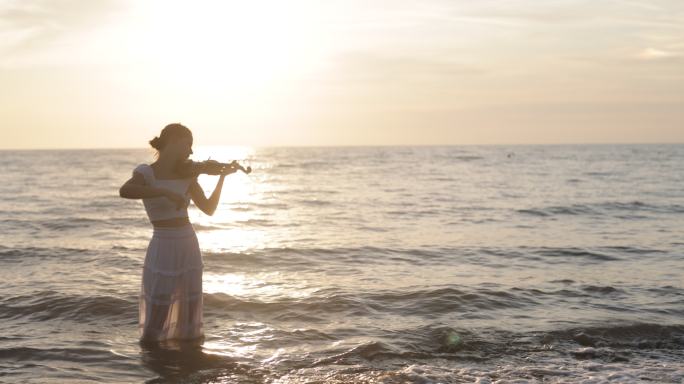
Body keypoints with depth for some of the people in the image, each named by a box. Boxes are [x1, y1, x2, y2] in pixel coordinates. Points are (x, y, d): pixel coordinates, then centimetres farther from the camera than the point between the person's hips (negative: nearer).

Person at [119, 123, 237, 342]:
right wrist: (165, 192, -34)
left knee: (189, 317, 12)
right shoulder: (147, 172, -8)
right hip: (162, 250, -5)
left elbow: (209, 209, 13)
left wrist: (222, 177, 5)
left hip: (189, 247, 6)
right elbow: (124, 191, -30)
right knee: (155, 318, -2)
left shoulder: (185, 175, 9)